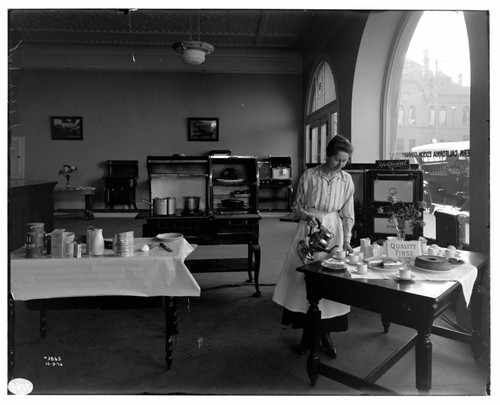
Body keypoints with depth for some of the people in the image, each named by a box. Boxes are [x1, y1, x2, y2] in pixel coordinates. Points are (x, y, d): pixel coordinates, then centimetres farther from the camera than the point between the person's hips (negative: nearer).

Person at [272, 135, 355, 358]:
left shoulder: (346, 180, 1)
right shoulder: (309, 176, -4)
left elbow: (347, 214, 3)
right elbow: (296, 204, 4)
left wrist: (346, 241, -5)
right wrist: (306, 215, -15)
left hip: (333, 231, 1)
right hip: (308, 230, -1)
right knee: (304, 279, 1)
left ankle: (325, 334, 19)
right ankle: (307, 331, 18)